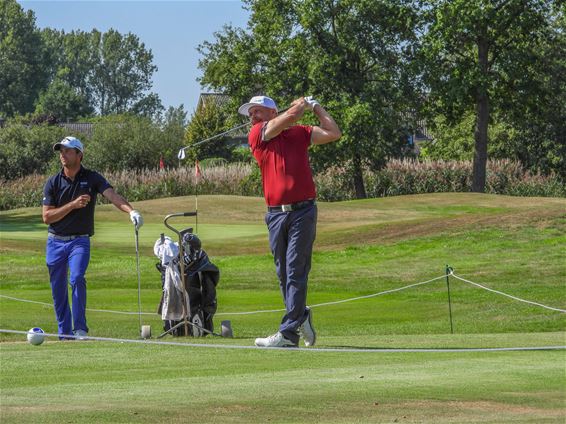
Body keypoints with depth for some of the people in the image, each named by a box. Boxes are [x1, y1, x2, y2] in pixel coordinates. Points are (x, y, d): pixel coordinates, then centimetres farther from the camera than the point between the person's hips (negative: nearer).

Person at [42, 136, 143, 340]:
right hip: (55, 241, 3)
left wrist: (131, 211, -38)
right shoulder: (53, 183, 0)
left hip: (80, 240, -3)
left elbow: (113, 196, -19)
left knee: (77, 279, -23)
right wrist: (73, 205, -17)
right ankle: (64, 333, 16)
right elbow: (47, 216, -5)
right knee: (58, 289, 5)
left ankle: (80, 329, -17)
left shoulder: (92, 178, -4)